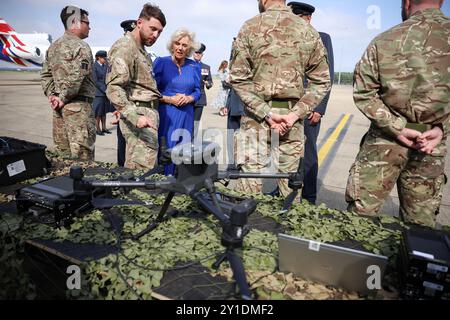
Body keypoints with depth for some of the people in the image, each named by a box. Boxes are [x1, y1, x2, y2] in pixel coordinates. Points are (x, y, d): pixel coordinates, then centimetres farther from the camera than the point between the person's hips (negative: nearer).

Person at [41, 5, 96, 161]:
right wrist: (63, 98, -10)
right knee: (82, 157, -4)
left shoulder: (53, 47, 17)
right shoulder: (81, 47, -9)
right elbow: (76, 77, -20)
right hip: (79, 106, -8)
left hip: (58, 108, 9)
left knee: (61, 155, 15)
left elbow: (45, 74, 17)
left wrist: (51, 94, 9)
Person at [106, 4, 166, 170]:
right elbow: (114, 88, -20)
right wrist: (135, 117, -30)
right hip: (140, 113, -10)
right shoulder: (125, 47, -9)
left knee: (133, 171, 13)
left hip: (149, 113, 10)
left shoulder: (140, 49, 21)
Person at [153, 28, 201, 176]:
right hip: (165, 114, -3)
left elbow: (197, 91, 13)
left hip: (186, 115, 3)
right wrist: (170, 99, -13)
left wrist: (189, 98, -8)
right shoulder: (161, 62, 0)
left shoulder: (194, 66, 9)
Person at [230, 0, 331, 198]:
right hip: (291, 118, 2)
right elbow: (321, 82, 4)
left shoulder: (250, 28, 0)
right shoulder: (309, 32, 8)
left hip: (256, 117, -2)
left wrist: (266, 113, -9)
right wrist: (295, 114, -4)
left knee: (249, 180, 5)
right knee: (290, 180, 11)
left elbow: (238, 78, -6)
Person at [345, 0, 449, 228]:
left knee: (360, 214, 7)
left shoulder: (384, 41, -4)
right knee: (420, 223, 14)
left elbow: (363, 93, -7)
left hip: (385, 141, -2)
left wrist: (397, 127, -8)